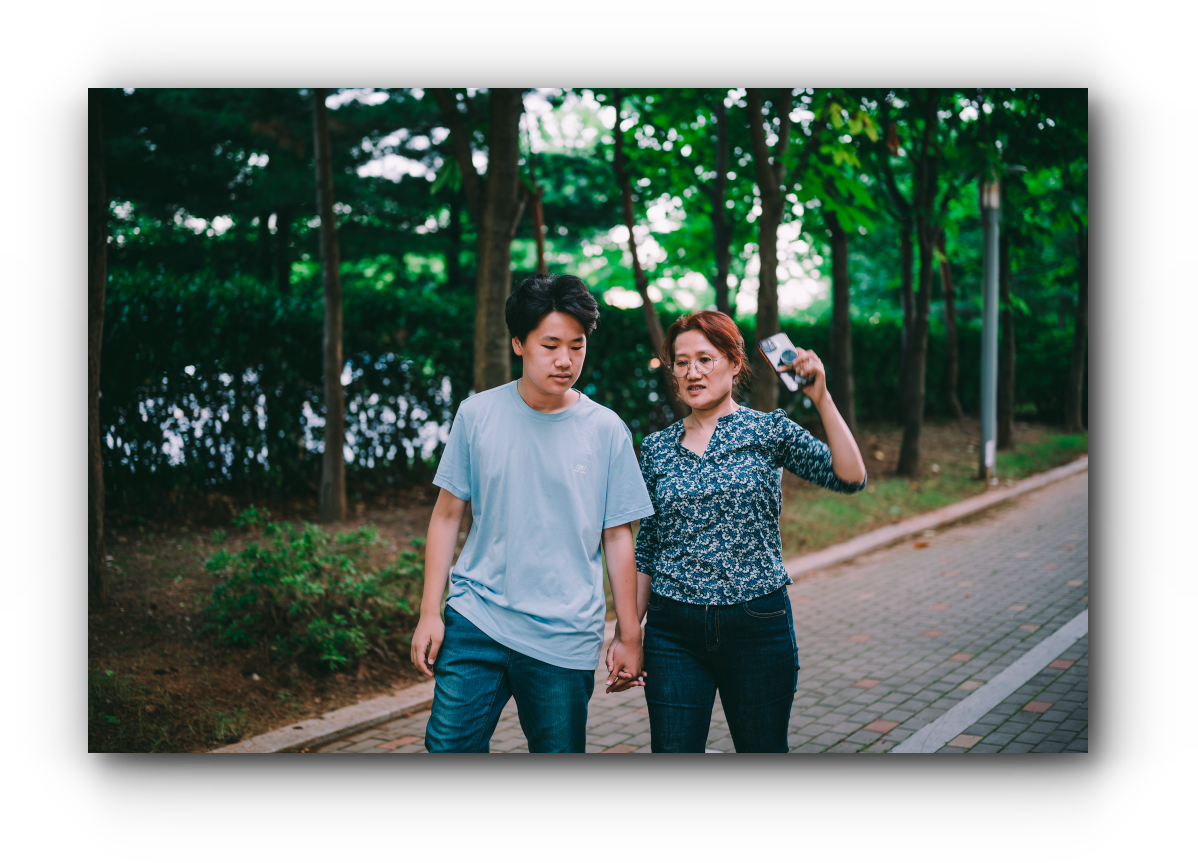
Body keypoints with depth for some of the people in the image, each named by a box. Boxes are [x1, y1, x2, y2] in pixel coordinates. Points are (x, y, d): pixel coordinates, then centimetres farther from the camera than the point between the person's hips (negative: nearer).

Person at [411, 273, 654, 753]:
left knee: (559, 747, 7)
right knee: (448, 743, -3)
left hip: (565, 639, 0)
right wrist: (429, 613, 3)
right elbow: (447, 515, 6)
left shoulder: (606, 431, -1)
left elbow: (617, 536, 3)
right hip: (475, 621, 1)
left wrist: (630, 637, 5)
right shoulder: (477, 415, 1)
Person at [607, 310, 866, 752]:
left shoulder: (769, 431, 0)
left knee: (763, 744, 9)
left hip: (758, 625, -2)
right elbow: (644, 552, 11)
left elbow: (850, 477, -14)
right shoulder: (656, 447, 7)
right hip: (673, 631, 2)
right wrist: (624, 634, 7)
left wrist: (821, 397, -22)